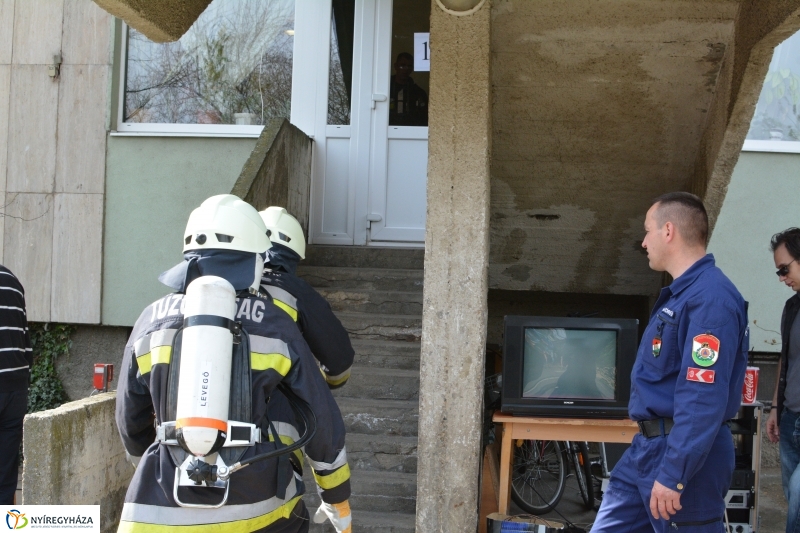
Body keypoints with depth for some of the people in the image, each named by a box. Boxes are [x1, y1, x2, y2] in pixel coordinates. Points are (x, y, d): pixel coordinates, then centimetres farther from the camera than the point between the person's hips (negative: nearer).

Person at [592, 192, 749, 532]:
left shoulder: (710, 298, -19)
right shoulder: (681, 292, 15)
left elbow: (704, 396, -26)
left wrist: (673, 474, -27)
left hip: (686, 454, -10)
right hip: (648, 445, 10)